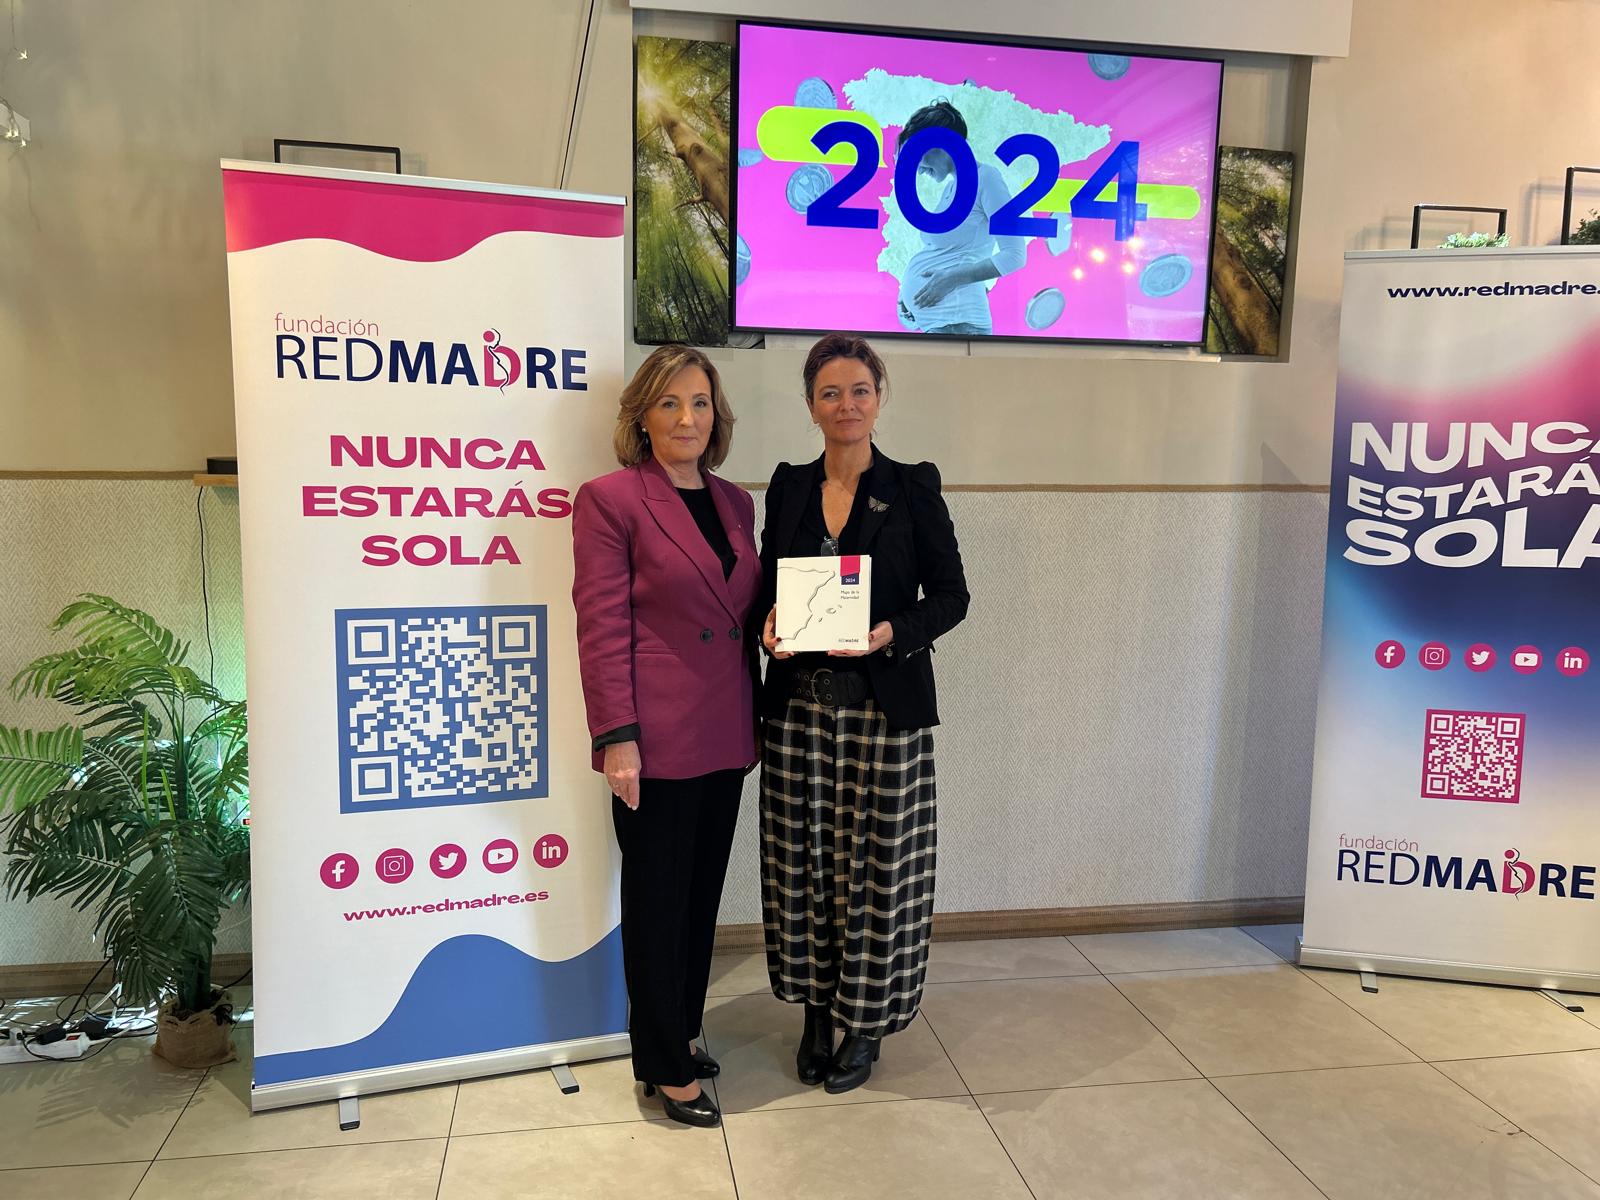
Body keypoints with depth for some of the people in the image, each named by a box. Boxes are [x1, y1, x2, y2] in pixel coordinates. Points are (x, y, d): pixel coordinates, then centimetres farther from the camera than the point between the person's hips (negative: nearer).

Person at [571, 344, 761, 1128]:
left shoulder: (735, 502, 10)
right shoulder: (610, 499, -9)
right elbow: (601, 628, -13)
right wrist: (617, 737, -17)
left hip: (726, 738, 6)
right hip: (657, 740, -6)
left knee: (702, 894, 18)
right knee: (657, 903, 7)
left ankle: (679, 1032, 37)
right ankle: (666, 1068, 23)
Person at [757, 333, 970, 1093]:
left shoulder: (913, 488, -2)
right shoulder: (788, 488, 8)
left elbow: (951, 596, -1)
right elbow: (768, 586, 13)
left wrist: (894, 633, -19)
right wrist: (769, 626, -8)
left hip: (886, 709, -3)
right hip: (800, 707, 3)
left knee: (878, 867, 5)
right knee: (804, 864, 10)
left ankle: (866, 1023, 25)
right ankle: (816, 1009, 30)